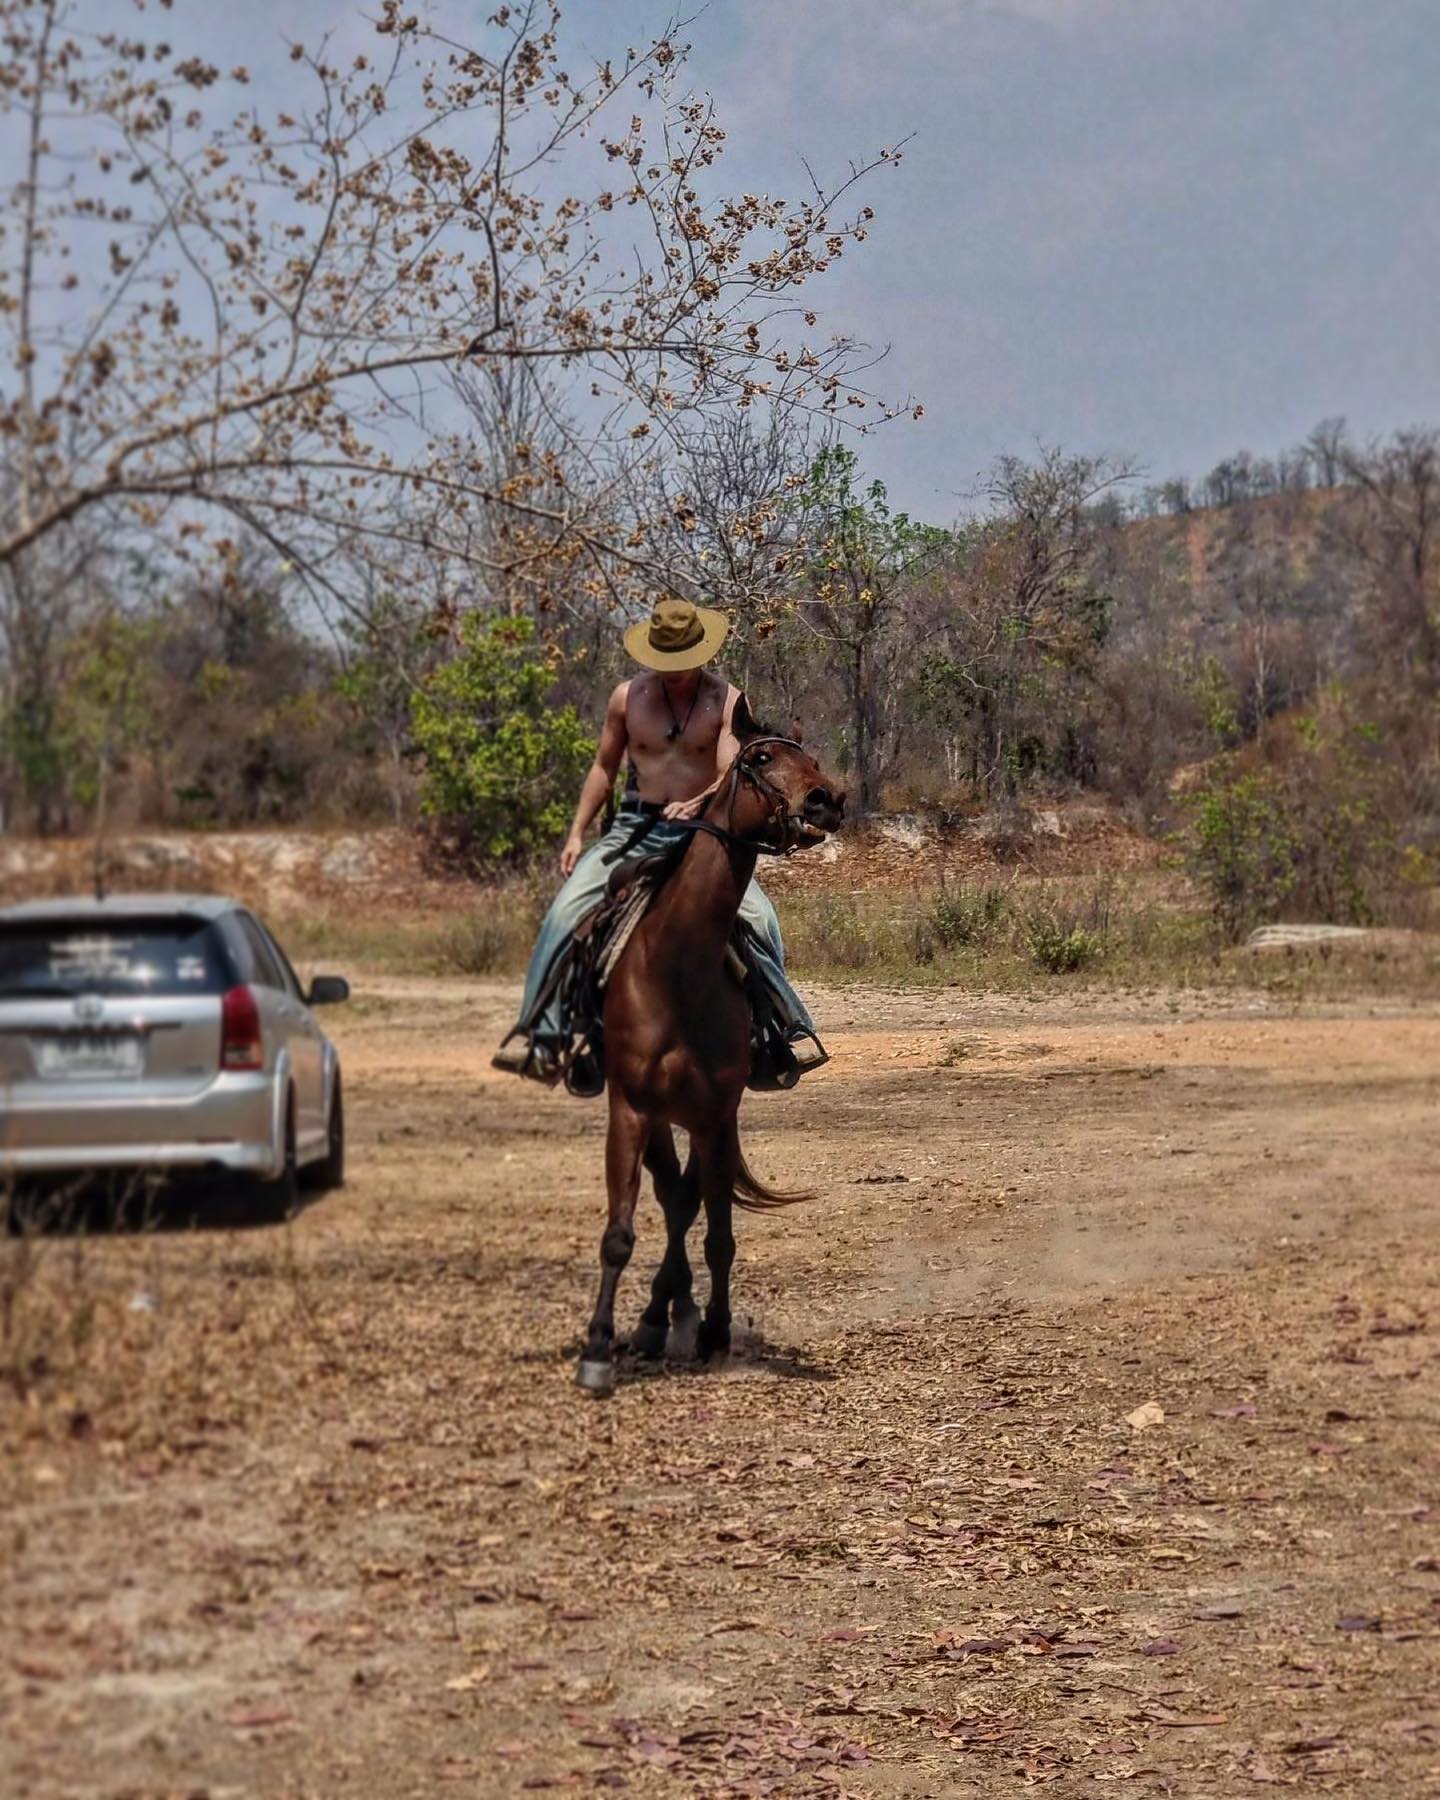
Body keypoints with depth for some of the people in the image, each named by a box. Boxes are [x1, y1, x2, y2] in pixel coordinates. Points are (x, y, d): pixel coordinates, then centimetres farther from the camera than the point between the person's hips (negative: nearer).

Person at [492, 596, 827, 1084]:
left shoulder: (727, 702, -4)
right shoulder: (628, 697, 3)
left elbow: (732, 775, -14)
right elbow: (604, 768, 13)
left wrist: (699, 804, -36)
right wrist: (577, 834, 8)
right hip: (636, 828, 2)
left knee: (756, 918, -23)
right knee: (566, 912, -17)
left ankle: (794, 1031, -11)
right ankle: (536, 1036, -15)